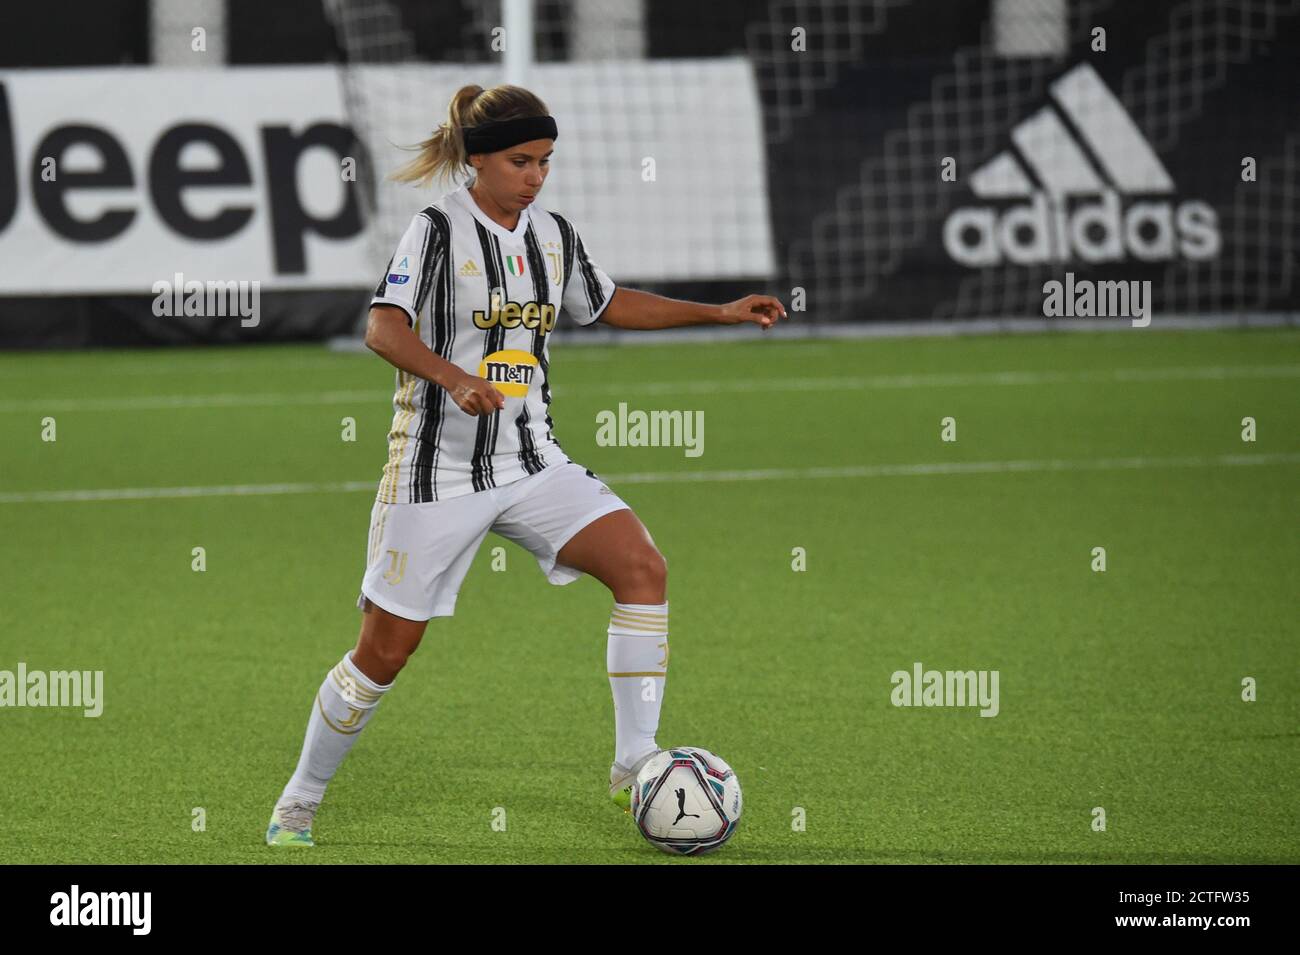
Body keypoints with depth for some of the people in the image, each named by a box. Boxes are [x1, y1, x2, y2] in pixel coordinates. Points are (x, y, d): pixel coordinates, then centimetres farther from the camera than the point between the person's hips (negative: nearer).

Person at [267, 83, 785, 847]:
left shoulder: (553, 234, 7)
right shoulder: (439, 229, -11)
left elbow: (607, 303, 24)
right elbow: (384, 327, -23)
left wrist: (721, 313, 18)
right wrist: (454, 378, -39)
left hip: (530, 462, 5)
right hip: (439, 467, -5)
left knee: (643, 566, -15)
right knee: (385, 651, -1)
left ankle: (635, 764, -10)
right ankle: (302, 798, 19)